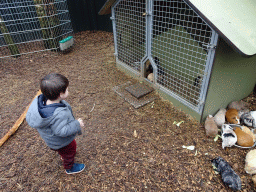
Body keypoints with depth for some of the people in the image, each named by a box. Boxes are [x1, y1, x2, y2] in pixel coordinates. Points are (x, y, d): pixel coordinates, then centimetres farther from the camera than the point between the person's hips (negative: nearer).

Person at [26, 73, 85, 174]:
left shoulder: (41, 100, -21)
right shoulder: (59, 114, -47)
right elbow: (61, 131, -38)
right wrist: (77, 124, -28)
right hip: (61, 142, -8)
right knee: (69, 152, 23)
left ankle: (64, 156, 67)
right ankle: (69, 168, 51)